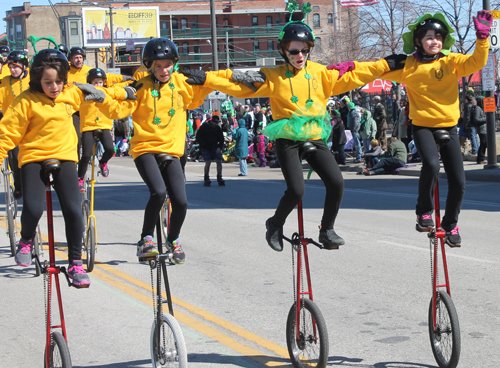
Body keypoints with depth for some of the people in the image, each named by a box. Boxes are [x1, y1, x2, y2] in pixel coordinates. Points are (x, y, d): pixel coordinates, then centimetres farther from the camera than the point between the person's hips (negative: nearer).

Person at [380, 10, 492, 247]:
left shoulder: (452, 62, 2)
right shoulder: (409, 66, -3)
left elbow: (476, 62, -11)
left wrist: (482, 37, -25)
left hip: (448, 127, 3)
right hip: (423, 126, -3)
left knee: (458, 183, -1)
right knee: (431, 165, -32)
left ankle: (450, 225, 24)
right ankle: (424, 212, -7)